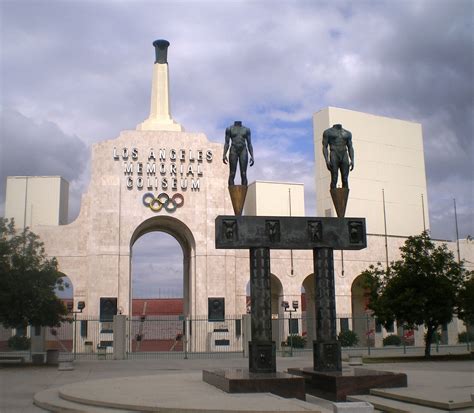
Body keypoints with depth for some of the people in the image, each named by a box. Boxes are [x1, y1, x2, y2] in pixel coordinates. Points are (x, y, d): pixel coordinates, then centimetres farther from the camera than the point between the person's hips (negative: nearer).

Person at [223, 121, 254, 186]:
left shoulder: (246, 129, 13)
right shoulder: (229, 129, 8)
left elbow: (249, 144, 11)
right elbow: (227, 143, 4)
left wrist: (252, 156, 1)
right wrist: (224, 155, -8)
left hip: (243, 151, 1)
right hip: (233, 151, -1)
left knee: (244, 174, -7)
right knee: (232, 174, -8)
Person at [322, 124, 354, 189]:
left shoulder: (347, 133, 16)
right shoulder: (327, 132, 5)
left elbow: (350, 148, 13)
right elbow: (324, 147, 0)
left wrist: (352, 161, -2)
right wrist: (327, 160, -13)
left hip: (344, 158, 3)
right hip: (334, 157, -3)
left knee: (345, 180, -4)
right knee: (334, 180, -11)